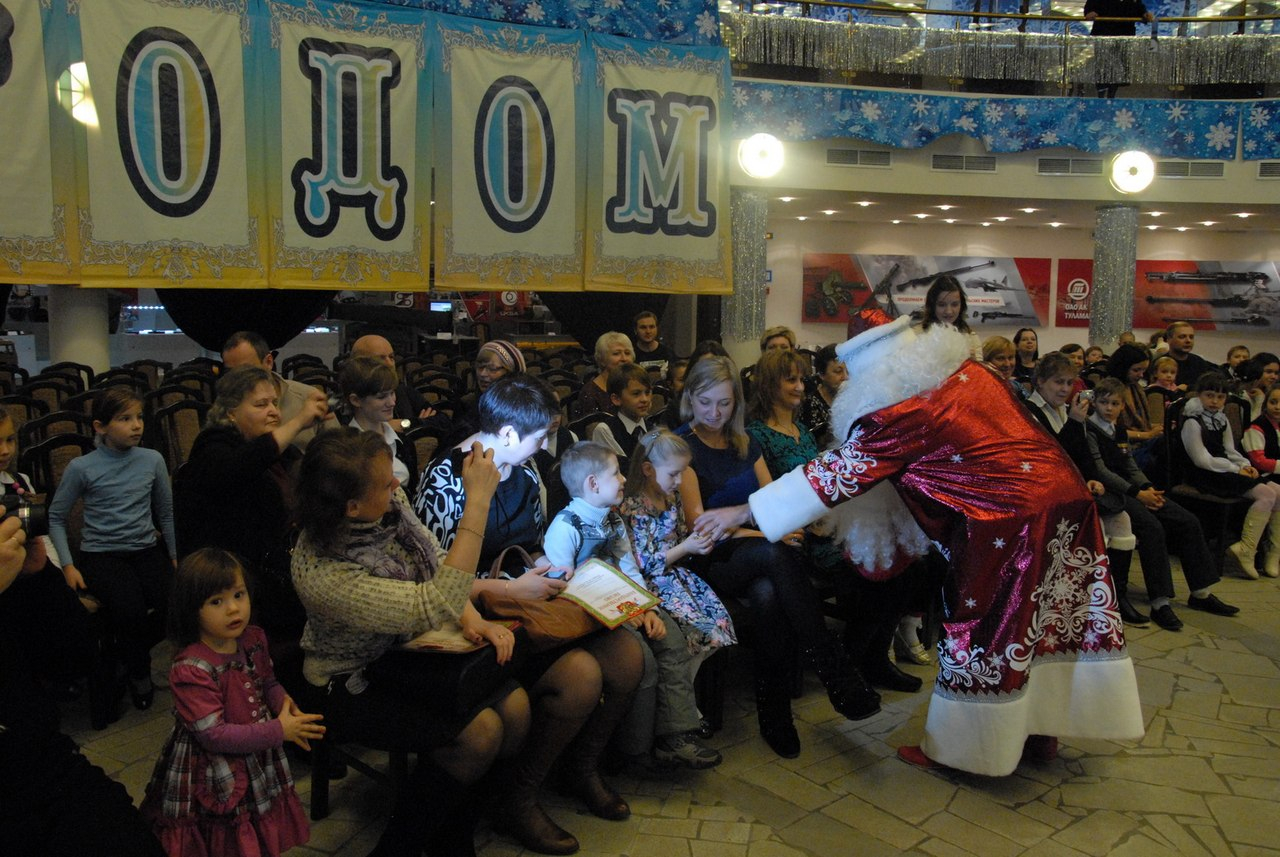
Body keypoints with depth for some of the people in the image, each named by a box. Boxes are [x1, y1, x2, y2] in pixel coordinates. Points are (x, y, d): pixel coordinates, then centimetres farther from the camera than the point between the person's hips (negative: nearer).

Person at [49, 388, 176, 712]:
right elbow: (56, 518, 4)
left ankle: (125, 650, 10)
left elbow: (166, 513, 12)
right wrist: (68, 565, -4)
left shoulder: (153, 460, 2)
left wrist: (176, 556, 11)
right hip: (101, 554, -3)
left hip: (146, 549, 3)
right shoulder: (82, 468, -6)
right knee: (129, 609, -29)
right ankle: (138, 673, 2)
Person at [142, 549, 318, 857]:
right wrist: (278, 731, -25)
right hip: (213, 780, -6)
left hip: (260, 767, 6)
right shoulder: (190, 669, -26)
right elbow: (213, 735, -25)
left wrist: (283, 701, -10)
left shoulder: (253, 639, -5)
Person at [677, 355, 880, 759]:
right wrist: (767, 534, -15)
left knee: (767, 594, -34)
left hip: (755, 559, 5)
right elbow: (699, 524, -8)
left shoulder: (745, 443, 16)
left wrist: (738, 514, -12)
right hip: (711, 562, -4)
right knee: (776, 554, -37)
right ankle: (835, 672, -34)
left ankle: (774, 714, -25)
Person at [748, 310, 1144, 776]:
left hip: (1012, 516, -8)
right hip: (1066, 492, 8)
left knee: (985, 631, 7)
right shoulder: (964, 367, 9)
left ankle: (962, 747, 22)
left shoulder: (900, 409, -12)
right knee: (1033, 621, 19)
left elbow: (838, 472, -11)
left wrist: (742, 513, -6)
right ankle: (1040, 730, 34)